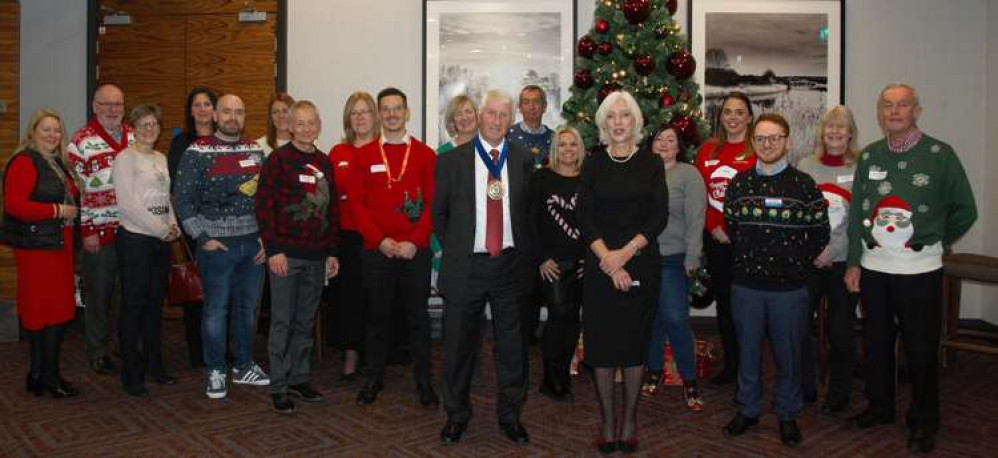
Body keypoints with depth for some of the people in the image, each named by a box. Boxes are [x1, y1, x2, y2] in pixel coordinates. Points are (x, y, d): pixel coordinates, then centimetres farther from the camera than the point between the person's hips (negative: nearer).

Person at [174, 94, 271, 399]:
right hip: (216, 244, -4)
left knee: (247, 307, 14)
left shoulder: (257, 151, 7)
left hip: (254, 244, 4)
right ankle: (215, 372, 17)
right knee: (216, 309, 4)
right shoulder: (197, 152, -6)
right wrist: (202, 238, -11)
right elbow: (182, 199, -7)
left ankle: (244, 366, 28)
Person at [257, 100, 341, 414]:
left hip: (316, 257, 5)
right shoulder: (278, 159, -3)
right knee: (282, 322, 2)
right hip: (285, 255, -5)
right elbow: (264, 205, -9)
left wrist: (332, 252, 12)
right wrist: (273, 249, -15)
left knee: (305, 322, 13)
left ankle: (299, 379, 25)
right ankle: (279, 387, 11)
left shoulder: (325, 164, 12)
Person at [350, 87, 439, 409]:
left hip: (416, 250, 0)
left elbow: (433, 203, 0)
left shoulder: (425, 155, 4)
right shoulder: (365, 156, 6)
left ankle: (424, 382, 16)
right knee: (378, 315, 9)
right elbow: (357, 202, 2)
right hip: (375, 250, 1)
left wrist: (415, 241, -11)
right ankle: (373, 379, 22)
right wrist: (380, 240, -10)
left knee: (418, 316, 6)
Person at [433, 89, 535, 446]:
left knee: (512, 345, 9)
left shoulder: (523, 160, 4)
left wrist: (523, 252, 8)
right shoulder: (452, 160, 0)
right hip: (465, 266, -1)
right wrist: (455, 247, 8)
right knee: (459, 345, 10)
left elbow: (529, 211, 12)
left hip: (510, 265, 1)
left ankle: (510, 416, 26)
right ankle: (457, 415, 28)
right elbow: (439, 213, 7)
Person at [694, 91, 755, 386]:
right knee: (723, 301, 12)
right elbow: (700, 195, 9)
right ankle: (730, 365, 25)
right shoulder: (707, 151, 10)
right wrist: (713, 227, -4)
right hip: (716, 239, 5)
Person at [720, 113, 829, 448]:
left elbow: (820, 234, 2)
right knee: (748, 350, 12)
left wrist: (796, 264, 4)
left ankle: (788, 415, 25)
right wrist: (747, 260, 9)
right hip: (745, 285, 2)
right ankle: (748, 409, 28)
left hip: (790, 288, -2)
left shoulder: (804, 185, -3)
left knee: (788, 354, 8)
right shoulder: (738, 183, 3)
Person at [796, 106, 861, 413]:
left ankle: (839, 393, 23)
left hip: (844, 260, -2)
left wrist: (831, 251, -14)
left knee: (841, 330, 6)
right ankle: (804, 388, 21)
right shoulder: (805, 166, 7)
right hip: (807, 260, 3)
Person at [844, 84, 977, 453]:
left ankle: (924, 422, 20)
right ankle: (879, 407, 31)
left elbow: (965, 210, 3)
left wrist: (936, 242, 8)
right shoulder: (869, 156, 7)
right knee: (876, 341, 14)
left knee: (921, 347, 4)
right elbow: (856, 213, 9)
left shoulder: (940, 154, -5)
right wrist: (853, 262, 5)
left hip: (920, 269, -3)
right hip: (873, 266, 4)